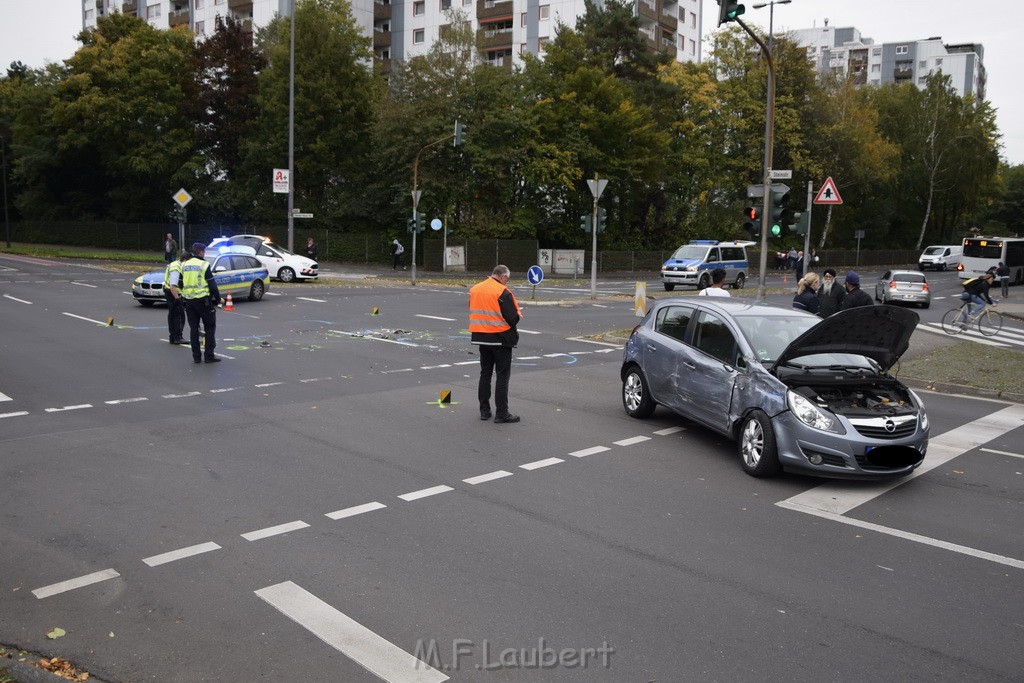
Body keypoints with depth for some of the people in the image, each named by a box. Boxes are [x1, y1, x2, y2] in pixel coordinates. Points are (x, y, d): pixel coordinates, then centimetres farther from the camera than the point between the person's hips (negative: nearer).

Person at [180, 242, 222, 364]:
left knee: (193, 328, 10)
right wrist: (218, 298, 0)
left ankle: (196, 356, 10)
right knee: (210, 327, 4)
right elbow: (212, 284, -10)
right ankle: (209, 355, 1)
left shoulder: (184, 265, 8)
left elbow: (181, 284, 14)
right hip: (203, 299, -6)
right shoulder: (204, 265, -10)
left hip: (188, 301, 6)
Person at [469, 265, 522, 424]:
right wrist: (518, 314, 3)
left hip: (481, 337, 6)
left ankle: (484, 410, 18)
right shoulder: (503, 292, -16)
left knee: (485, 373, 15)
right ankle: (501, 413, 2)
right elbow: (513, 319, -18)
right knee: (502, 376, 1)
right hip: (501, 339, -6)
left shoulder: (474, 289, 5)